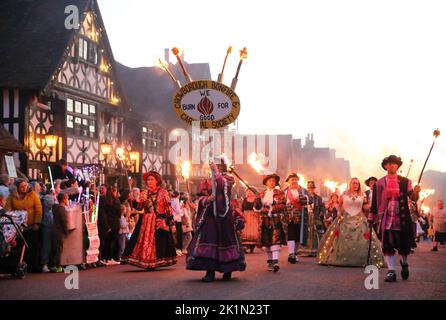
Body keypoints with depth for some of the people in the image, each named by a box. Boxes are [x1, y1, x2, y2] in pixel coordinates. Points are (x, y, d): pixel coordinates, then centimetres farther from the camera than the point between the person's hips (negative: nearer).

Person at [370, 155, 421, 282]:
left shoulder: (405, 182, 4)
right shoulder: (379, 183, 5)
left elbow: (413, 198, 0)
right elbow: (375, 202, 7)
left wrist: (416, 192, -22)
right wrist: (371, 218, 5)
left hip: (402, 219, 0)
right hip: (386, 218, 0)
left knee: (405, 243, 5)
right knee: (387, 245, -6)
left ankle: (404, 263, 34)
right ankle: (391, 271, -1)